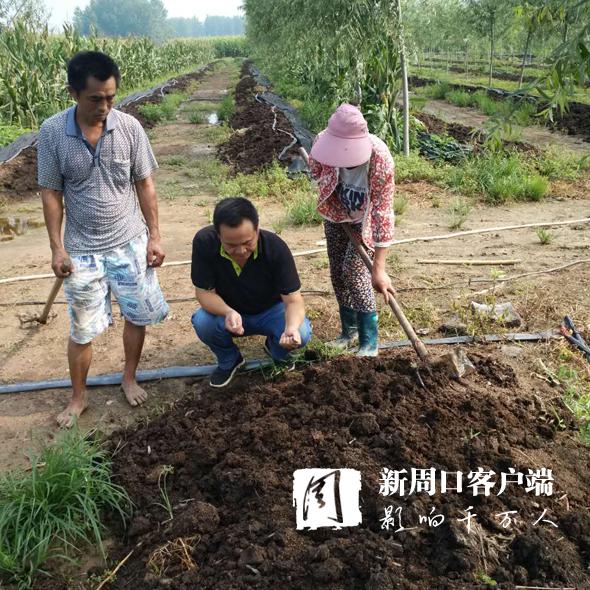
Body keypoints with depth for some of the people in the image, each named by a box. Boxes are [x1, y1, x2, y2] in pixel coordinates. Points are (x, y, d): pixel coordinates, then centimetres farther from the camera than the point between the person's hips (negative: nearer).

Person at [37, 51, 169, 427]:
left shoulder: (129, 127, -10)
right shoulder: (52, 132, -12)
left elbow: (145, 185, -2)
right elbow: (51, 193, -5)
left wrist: (154, 236, -3)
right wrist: (57, 248, -6)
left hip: (130, 244, 1)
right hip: (82, 251, -1)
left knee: (138, 316, 12)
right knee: (83, 330, 9)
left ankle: (130, 379, 36)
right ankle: (79, 396, 30)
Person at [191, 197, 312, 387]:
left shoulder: (275, 247, -29)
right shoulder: (204, 242, -27)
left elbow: (293, 300, -26)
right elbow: (204, 291, -20)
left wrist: (292, 327, -49)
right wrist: (228, 313, -42)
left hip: (270, 311, 0)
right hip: (226, 312, 1)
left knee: (302, 333, -29)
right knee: (202, 322, -31)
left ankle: (276, 349, 10)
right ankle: (229, 360, 4)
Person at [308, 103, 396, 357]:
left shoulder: (379, 157, -39)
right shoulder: (325, 142, -28)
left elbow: (383, 212, -40)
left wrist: (379, 269, -42)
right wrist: (336, 204, -8)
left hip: (365, 216, -4)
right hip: (336, 214, 5)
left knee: (354, 270, -16)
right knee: (337, 272, 8)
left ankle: (369, 343, -4)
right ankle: (349, 331, 27)